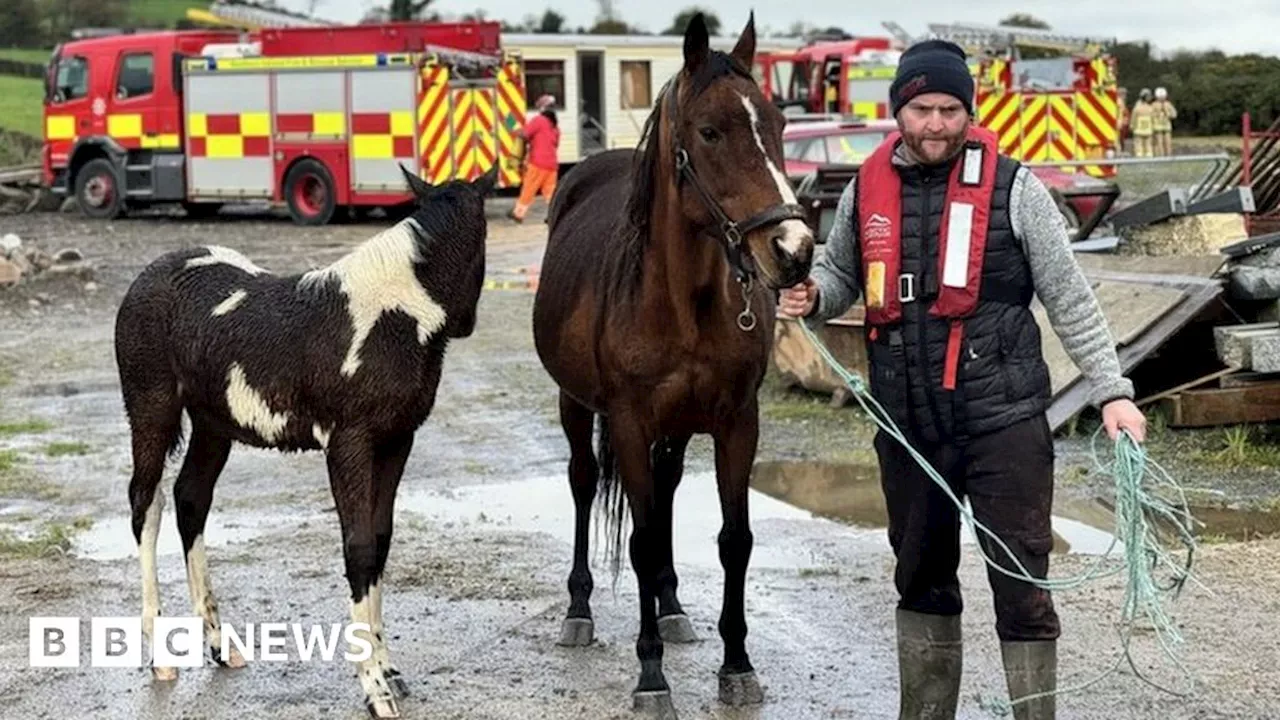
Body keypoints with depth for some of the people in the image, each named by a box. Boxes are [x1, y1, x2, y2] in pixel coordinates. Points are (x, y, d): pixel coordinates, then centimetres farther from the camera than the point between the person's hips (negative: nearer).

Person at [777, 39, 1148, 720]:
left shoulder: (1012, 188, -6)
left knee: (1021, 584, 0)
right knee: (921, 580, 18)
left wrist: (1112, 391, -9)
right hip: (906, 426, 4)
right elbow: (840, 274, 19)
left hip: (1003, 421, -4)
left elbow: (1070, 300, -4)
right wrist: (812, 296, -4)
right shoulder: (866, 191, 4)